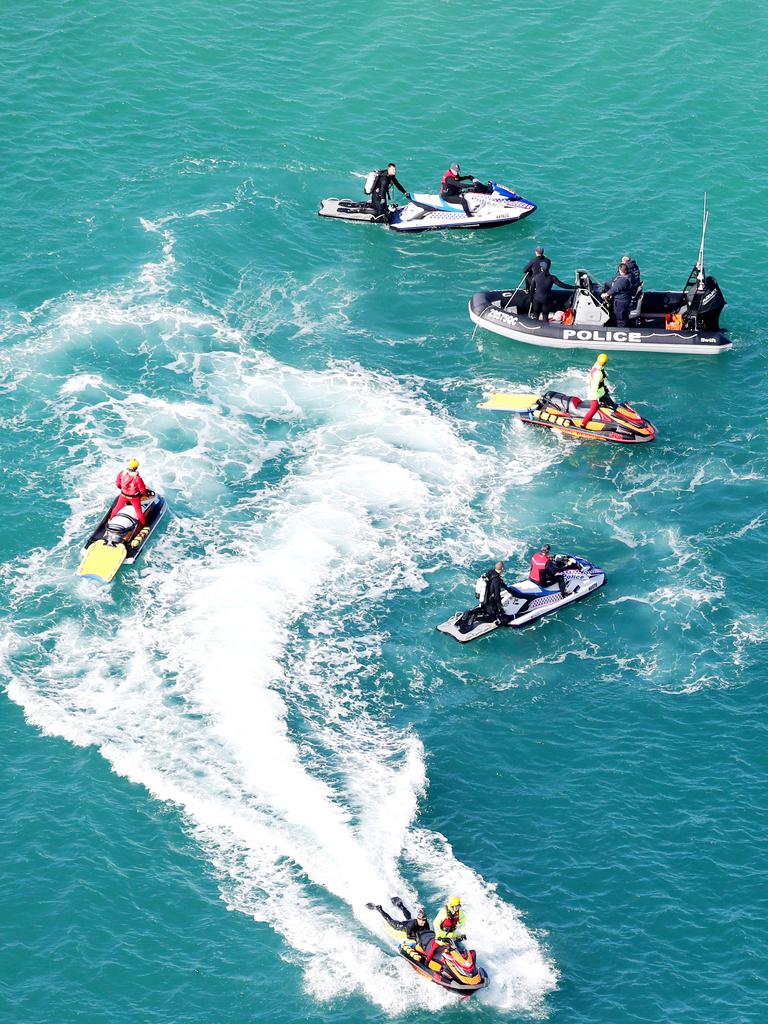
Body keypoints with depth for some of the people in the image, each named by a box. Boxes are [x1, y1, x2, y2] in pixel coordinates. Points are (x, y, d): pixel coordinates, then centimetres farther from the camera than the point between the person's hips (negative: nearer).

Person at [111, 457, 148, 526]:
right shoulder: (137, 479, -33)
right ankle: (144, 525, 30)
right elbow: (142, 490, -20)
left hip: (123, 495, 4)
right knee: (139, 511, 15)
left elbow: (117, 483, -5)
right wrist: (144, 493, 4)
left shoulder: (122, 473, -22)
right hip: (134, 497, -4)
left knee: (117, 507, 26)